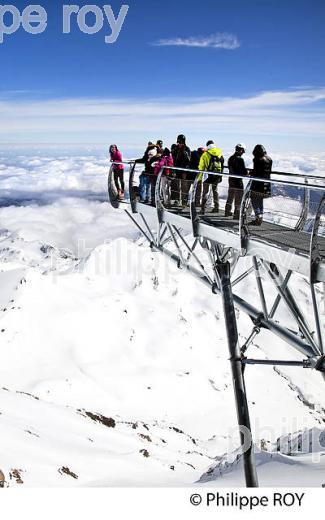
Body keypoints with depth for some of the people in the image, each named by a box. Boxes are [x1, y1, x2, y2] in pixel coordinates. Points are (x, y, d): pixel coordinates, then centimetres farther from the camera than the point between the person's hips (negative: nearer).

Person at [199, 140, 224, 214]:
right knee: (215, 191, 18)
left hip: (208, 175, -3)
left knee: (205, 191, 4)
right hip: (217, 175, 3)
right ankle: (216, 207, 20)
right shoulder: (220, 153, 4)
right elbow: (222, 165, 7)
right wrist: (220, 176, 14)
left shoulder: (205, 154, -6)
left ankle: (203, 209, -4)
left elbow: (201, 167, -5)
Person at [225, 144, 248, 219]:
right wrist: (246, 173, 4)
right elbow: (244, 171, -17)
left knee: (230, 197, 20)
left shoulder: (231, 158, 5)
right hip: (238, 181, -8)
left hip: (231, 180, 8)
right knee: (238, 199, 0)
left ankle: (228, 212, 31)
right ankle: (237, 215, 2)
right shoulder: (240, 159, -18)